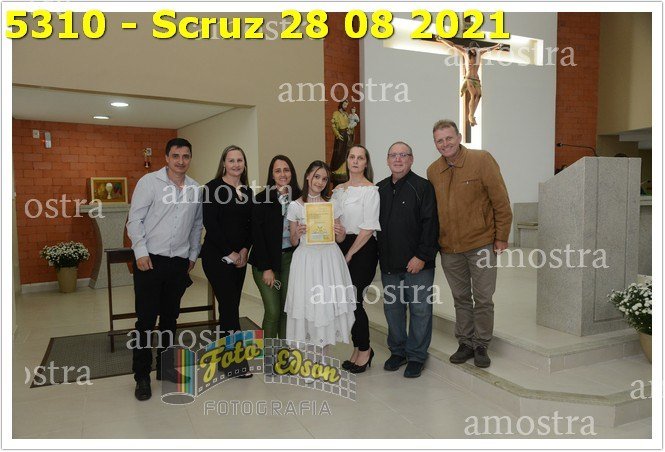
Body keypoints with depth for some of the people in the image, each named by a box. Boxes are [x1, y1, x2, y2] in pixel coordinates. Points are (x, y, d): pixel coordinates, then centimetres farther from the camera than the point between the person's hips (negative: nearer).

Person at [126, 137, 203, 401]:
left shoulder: (195, 189, 8)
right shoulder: (149, 182, -4)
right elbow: (135, 220, -5)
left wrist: (193, 255, 14)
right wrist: (141, 253, -11)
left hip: (179, 262, 4)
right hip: (150, 260, -4)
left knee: (170, 317, 13)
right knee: (146, 319, 1)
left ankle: (165, 367, 27)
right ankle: (142, 376, 13)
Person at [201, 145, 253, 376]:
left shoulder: (247, 191, 11)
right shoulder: (213, 188, -7)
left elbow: (250, 224, 10)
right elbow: (210, 224, -13)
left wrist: (244, 250, -5)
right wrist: (229, 253, -13)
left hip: (240, 256, 6)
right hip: (217, 255, -6)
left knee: (230, 305, 10)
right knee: (229, 305, -6)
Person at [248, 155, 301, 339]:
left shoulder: (299, 198, 4)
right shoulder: (262, 199, -5)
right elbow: (257, 235, -7)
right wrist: (266, 268, -9)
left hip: (291, 258, 3)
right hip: (267, 260, -3)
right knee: (273, 311, -5)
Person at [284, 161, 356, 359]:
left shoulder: (332, 205, 8)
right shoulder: (295, 206, 2)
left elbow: (339, 239, 13)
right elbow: (293, 242, 6)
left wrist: (340, 234, -9)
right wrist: (298, 233, -15)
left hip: (330, 259, 2)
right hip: (306, 259, -2)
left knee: (330, 304, 3)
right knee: (307, 303, 0)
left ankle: (326, 354, 20)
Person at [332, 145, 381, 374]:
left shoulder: (370, 190, -8)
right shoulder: (338, 190, 13)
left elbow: (368, 228, -12)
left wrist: (349, 254, -10)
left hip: (362, 249, -6)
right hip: (341, 247, 6)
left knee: (353, 299, -5)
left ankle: (364, 349, 16)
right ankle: (359, 350, 24)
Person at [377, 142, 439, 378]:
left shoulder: (423, 187, -6)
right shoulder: (379, 189, 10)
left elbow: (430, 224, -11)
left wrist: (422, 256, -16)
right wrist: (379, 256, 8)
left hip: (418, 264, -5)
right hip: (389, 264, 5)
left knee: (420, 310, 3)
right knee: (392, 308, 13)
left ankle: (416, 356, 19)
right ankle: (398, 351, 30)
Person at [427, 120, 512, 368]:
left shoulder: (482, 160, -9)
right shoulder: (433, 171, 4)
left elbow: (501, 201, -8)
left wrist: (501, 237, -8)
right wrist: (434, 240, 11)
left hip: (481, 243, -4)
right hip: (449, 247, 4)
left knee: (483, 299, 5)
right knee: (460, 298, 15)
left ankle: (481, 345, 22)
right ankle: (465, 343, 29)